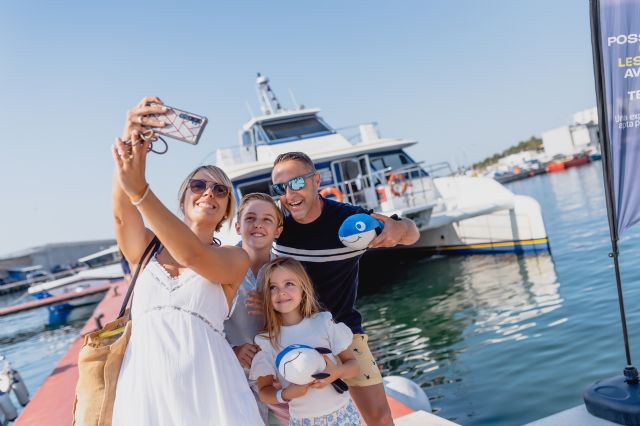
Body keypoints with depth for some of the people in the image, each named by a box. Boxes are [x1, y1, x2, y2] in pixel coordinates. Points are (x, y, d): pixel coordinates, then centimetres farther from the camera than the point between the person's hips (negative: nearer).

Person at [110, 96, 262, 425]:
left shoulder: (235, 259, 4)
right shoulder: (147, 249, 12)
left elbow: (192, 255, -16)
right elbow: (122, 214, -8)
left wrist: (139, 191, -29)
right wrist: (131, 143, -25)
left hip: (206, 388, -2)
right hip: (142, 388, 2)